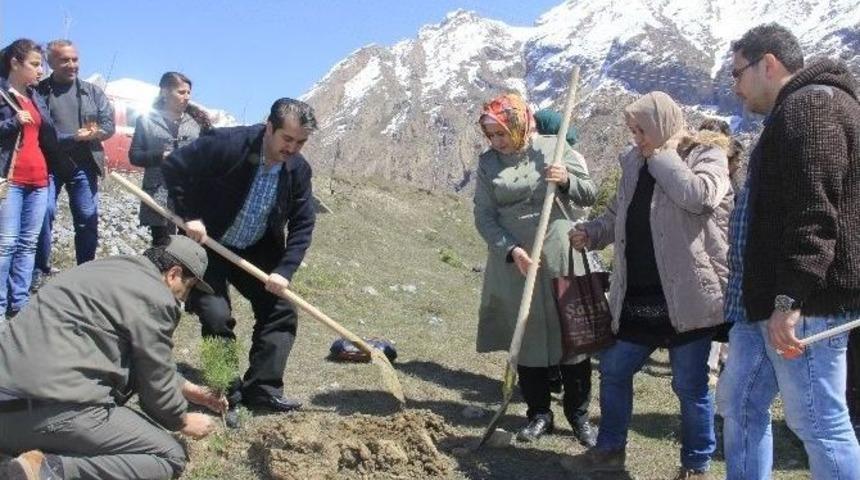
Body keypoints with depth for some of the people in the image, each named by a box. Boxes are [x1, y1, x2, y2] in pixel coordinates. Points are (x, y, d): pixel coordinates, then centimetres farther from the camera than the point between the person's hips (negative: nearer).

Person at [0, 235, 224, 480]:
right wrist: (182, 421, 18)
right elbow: (157, 377, 0)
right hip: (55, 410, -10)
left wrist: (186, 388, 36)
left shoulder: (114, 270, 21)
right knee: (171, 456, -2)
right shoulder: (153, 297, -7)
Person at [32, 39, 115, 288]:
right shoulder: (39, 91, 1)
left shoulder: (92, 92, 12)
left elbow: (109, 125, 6)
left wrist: (89, 135, -15)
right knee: (44, 214, -13)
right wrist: (73, 137, -18)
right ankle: (40, 270, -2)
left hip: (83, 166, 3)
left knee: (88, 219, 4)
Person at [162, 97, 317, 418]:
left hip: (257, 251, 5)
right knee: (216, 316, -14)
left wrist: (284, 270, -18)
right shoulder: (226, 144, -26)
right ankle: (226, 395, 3)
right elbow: (174, 166, -19)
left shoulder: (299, 169, -13)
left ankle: (262, 389, 8)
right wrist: (189, 216, -24)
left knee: (281, 311, -1)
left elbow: (303, 224, -7)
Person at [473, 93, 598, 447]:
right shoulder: (488, 162, 3)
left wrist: (567, 181, -19)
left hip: (561, 259, -1)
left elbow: (590, 195, 2)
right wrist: (511, 250, -16)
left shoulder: (554, 148, -1)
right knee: (525, 338, 8)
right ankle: (539, 414, 24)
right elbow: (484, 217, -2)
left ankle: (578, 415, 22)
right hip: (514, 263, 1)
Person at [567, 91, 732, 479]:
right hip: (637, 296, 6)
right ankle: (611, 448, 31)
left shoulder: (707, 155, -6)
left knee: (690, 385, 5)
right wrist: (591, 233, -1)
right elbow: (617, 214, 18)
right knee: (613, 370, 13)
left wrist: (663, 155, -16)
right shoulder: (634, 162, 11)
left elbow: (699, 196, -27)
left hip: (684, 296, -6)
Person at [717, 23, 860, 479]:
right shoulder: (794, 111, 22)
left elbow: (814, 213, -23)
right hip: (770, 298, 11)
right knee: (739, 403, 14)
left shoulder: (810, 106, -12)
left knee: (818, 423, -3)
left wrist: (790, 298, -26)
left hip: (803, 303, -11)